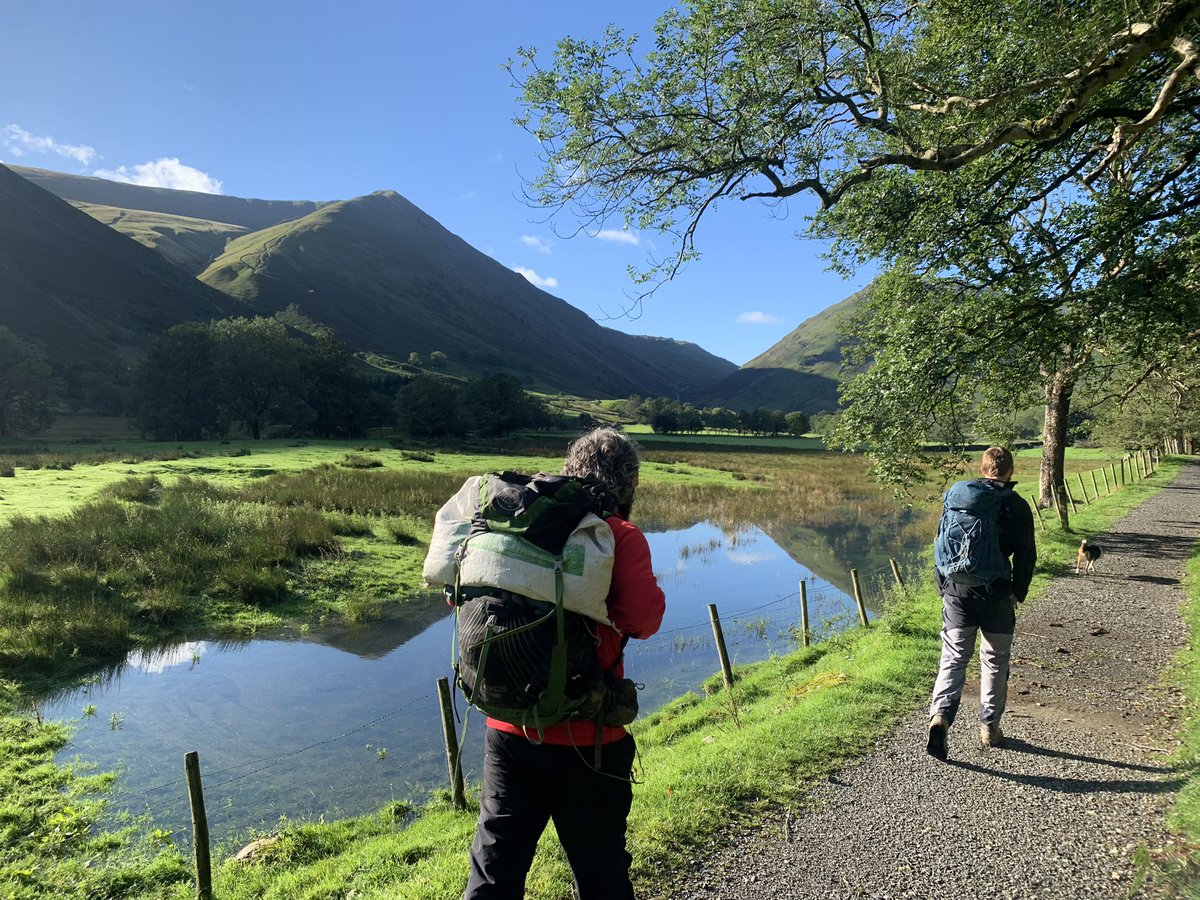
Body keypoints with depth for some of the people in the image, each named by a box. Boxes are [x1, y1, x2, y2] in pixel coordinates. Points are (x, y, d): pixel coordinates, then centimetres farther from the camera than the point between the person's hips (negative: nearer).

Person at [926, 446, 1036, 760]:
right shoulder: (1016, 505, -3)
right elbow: (1026, 555, -3)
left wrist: (944, 589, 13)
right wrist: (1018, 593, 9)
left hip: (957, 593, 1)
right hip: (997, 598, -1)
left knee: (953, 659, 5)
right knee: (995, 663, 14)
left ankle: (940, 716, -14)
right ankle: (990, 727, 23)